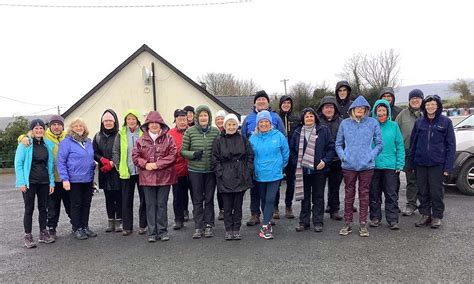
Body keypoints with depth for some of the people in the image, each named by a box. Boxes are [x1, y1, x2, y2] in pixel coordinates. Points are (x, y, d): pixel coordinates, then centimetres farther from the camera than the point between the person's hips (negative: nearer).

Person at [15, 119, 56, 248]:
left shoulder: (48, 145, 6)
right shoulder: (25, 144, -5)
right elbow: (18, 163, -6)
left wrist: (51, 182, 5)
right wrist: (21, 182, -13)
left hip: (44, 182, 4)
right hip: (29, 182, -4)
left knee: (43, 208, 11)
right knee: (29, 209, 2)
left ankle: (43, 234, 22)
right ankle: (28, 236, 11)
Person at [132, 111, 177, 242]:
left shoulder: (168, 138, 0)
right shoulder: (141, 140, 6)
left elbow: (173, 155, -6)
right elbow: (135, 156, 7)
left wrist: (157, 164, -13)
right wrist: (145, 164, -10)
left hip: (164, 177, -1)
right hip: (147, 177, 1)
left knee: (162, 204, 7)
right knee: (150, 205, 6)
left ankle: (162, 231, 18)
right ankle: (152, 232, 15)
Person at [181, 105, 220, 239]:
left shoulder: (215, 131, 0)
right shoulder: (190, 131, -3)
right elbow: (183, 151, 1)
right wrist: (193, 154, -17)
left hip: (211, 170, 1)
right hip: (195, 170, -1)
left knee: (209, 199, 9)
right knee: (197, 200, 7)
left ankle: (208, 225, 19)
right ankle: (198, 227, 15)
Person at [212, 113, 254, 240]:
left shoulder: (243, 139, 6)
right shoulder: (219, 140, 2)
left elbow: (250, 156, 7)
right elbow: (215, 160, 1)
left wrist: (248, 172, -1)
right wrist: (220, 174, -7)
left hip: (240, 177, 1)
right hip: (225, 178, -1)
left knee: (238, 204, 8)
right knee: (227, 205, 4)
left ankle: (236, 229, 19)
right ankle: (228, 230, 16)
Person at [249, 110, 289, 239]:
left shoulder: (278, 136, -5)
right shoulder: (253, 138, -1)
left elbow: (285, 153, 5)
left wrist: (280, 166, 10)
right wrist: (255, 167, 9)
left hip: (274, 174, -2)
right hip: (259, 174, 2)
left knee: (270, 199, -7)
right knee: (263, 199, 12)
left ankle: (265, 226, -1)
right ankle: (268, 223, 26)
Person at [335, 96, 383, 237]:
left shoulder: (373, 122, 2)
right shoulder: (345, 123, 5)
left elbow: (379, 144, 6)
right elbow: (338, 144, 11)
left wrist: (372, 155, -7)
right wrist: (342, 155, -4)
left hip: (366, 165, -1)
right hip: (349, 165, 1)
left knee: (364, 194, 7)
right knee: (349, 194, 8)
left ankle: (363, 224, 18)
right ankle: (347, 223, 18)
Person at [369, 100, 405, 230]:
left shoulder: (393, 126, 2)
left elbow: (400, 146, 2)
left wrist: (400, 164, -4)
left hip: (390, 165, 0)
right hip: (373, 165, 0)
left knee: (391, 194, 4)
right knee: (374, 194, 10)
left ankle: (393, 220, 11)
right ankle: (375, 218, 21)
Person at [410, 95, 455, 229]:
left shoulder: (446, 122, -2)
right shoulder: (419, 122, 6)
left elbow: (451, 145, -3)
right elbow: (413, 142, 9)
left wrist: (448, 166, -8)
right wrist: (412, 162, 5)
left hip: (437, 163, -3)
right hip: (421, 163, 3)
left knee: (436, 191, 5)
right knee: (422, 191, 10)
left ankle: (437, 216, 19)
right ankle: (425, 214, 23)